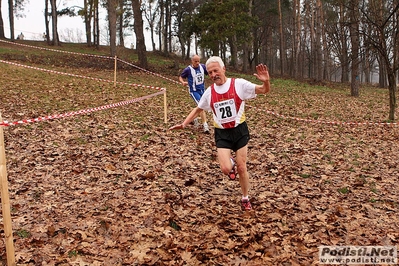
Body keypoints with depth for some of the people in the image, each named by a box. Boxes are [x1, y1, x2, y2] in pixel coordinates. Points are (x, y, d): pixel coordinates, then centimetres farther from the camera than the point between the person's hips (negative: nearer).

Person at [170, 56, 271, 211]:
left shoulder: (239, 84, -11)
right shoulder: (209, 92, 0)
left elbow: (264, 90, -8)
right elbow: (198, 109, 16)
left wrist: (266, 81, -31)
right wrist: (184, 124, 5)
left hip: (239, 130, -2)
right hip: (222, 134, 2)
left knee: (242, 168, 4)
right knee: (226, 169, -14)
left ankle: (245, 199, 26)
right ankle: (232, 164, 25)